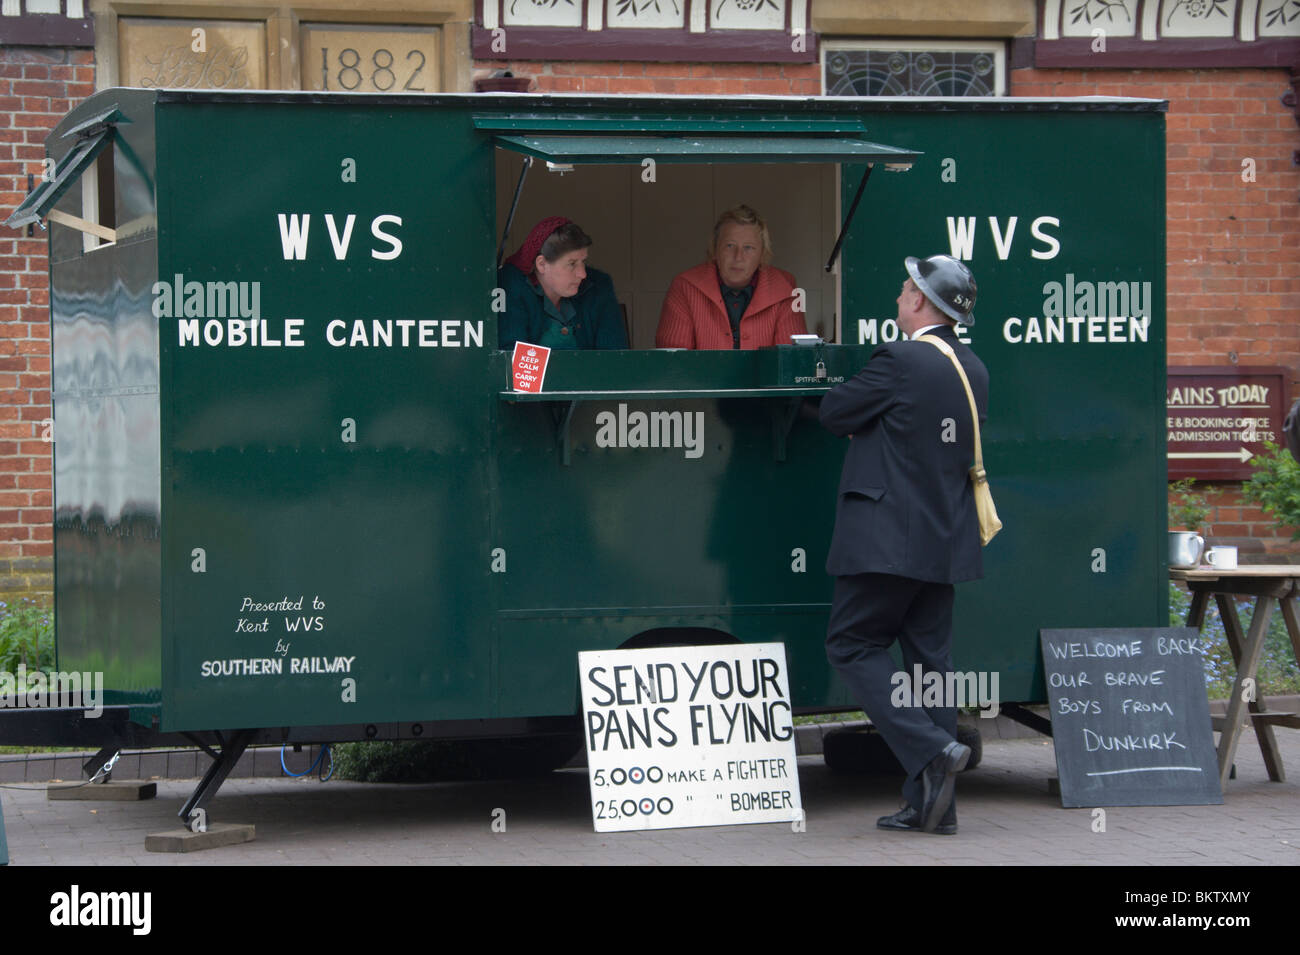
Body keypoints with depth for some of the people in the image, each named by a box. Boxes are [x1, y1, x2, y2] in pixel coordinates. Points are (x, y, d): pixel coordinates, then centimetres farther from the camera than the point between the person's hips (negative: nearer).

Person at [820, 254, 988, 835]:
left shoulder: (900, 361, -15)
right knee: (929, 657, 9)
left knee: (852, 645, 1)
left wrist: (841, 391, 15)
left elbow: (835, 414, -7)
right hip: (945, 541, 8)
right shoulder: (974, 371, 10)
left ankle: (931, 751, -14)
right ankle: (932, 805, 9)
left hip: (888, 540, -8)